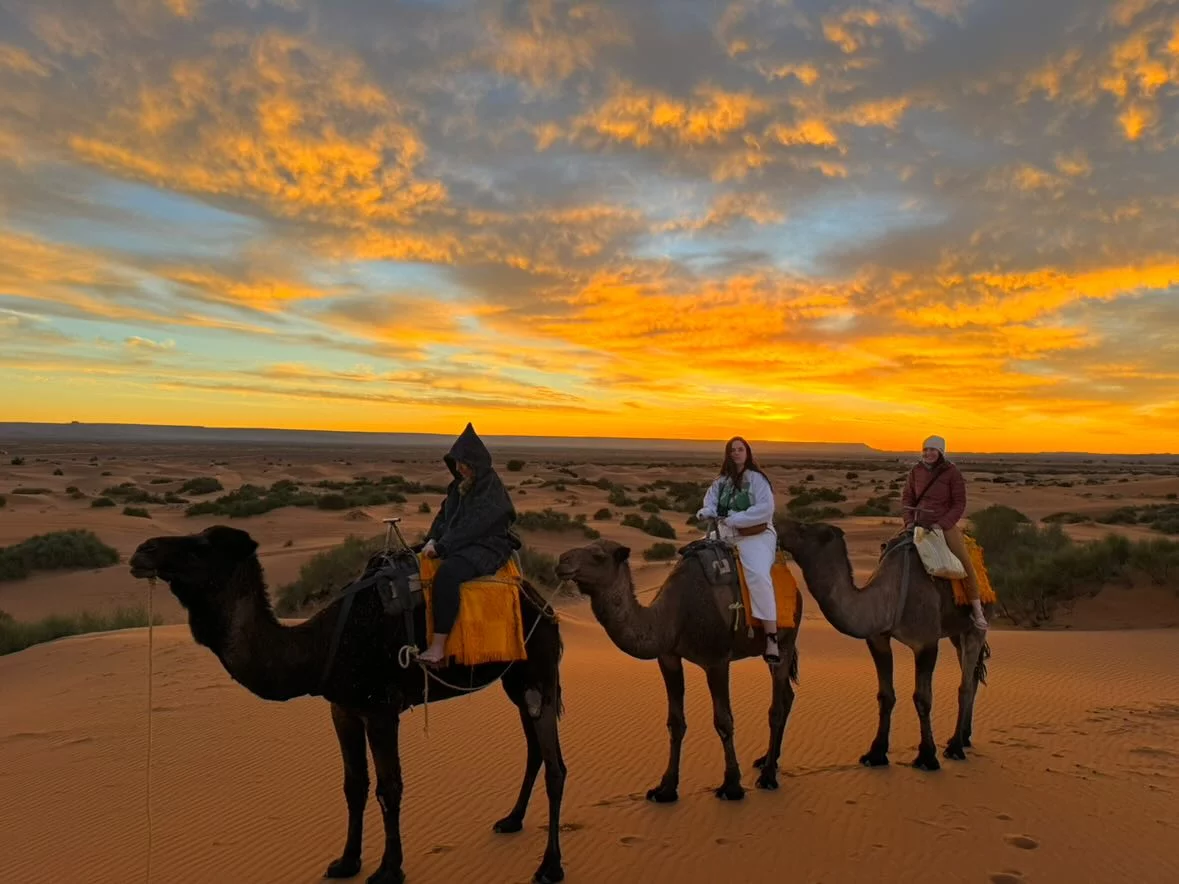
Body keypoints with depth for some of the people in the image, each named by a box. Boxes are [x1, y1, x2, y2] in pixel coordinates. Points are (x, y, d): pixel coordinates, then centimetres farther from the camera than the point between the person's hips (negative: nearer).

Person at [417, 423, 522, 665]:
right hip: (459, 545, 9)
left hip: (487, 547, -9)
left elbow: (473, 525, -20)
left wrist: (442, 546, -20)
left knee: (447, 573, -34)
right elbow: (444, 514, 16)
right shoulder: (459, 485, 12)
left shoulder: (491, 488, -13)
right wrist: (432, 539, -2)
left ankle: (438, 647, -33)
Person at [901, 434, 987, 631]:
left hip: (945, 525, -3)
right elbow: (907, 498, 10)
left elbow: (959, 504, -6)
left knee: (966, 564, -13)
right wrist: (909, 521, -3)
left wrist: (942, 524, -15)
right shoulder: (916, 471, 2)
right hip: (919, 525, 4)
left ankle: (976, 610, 1)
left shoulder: (952, 473, -8)